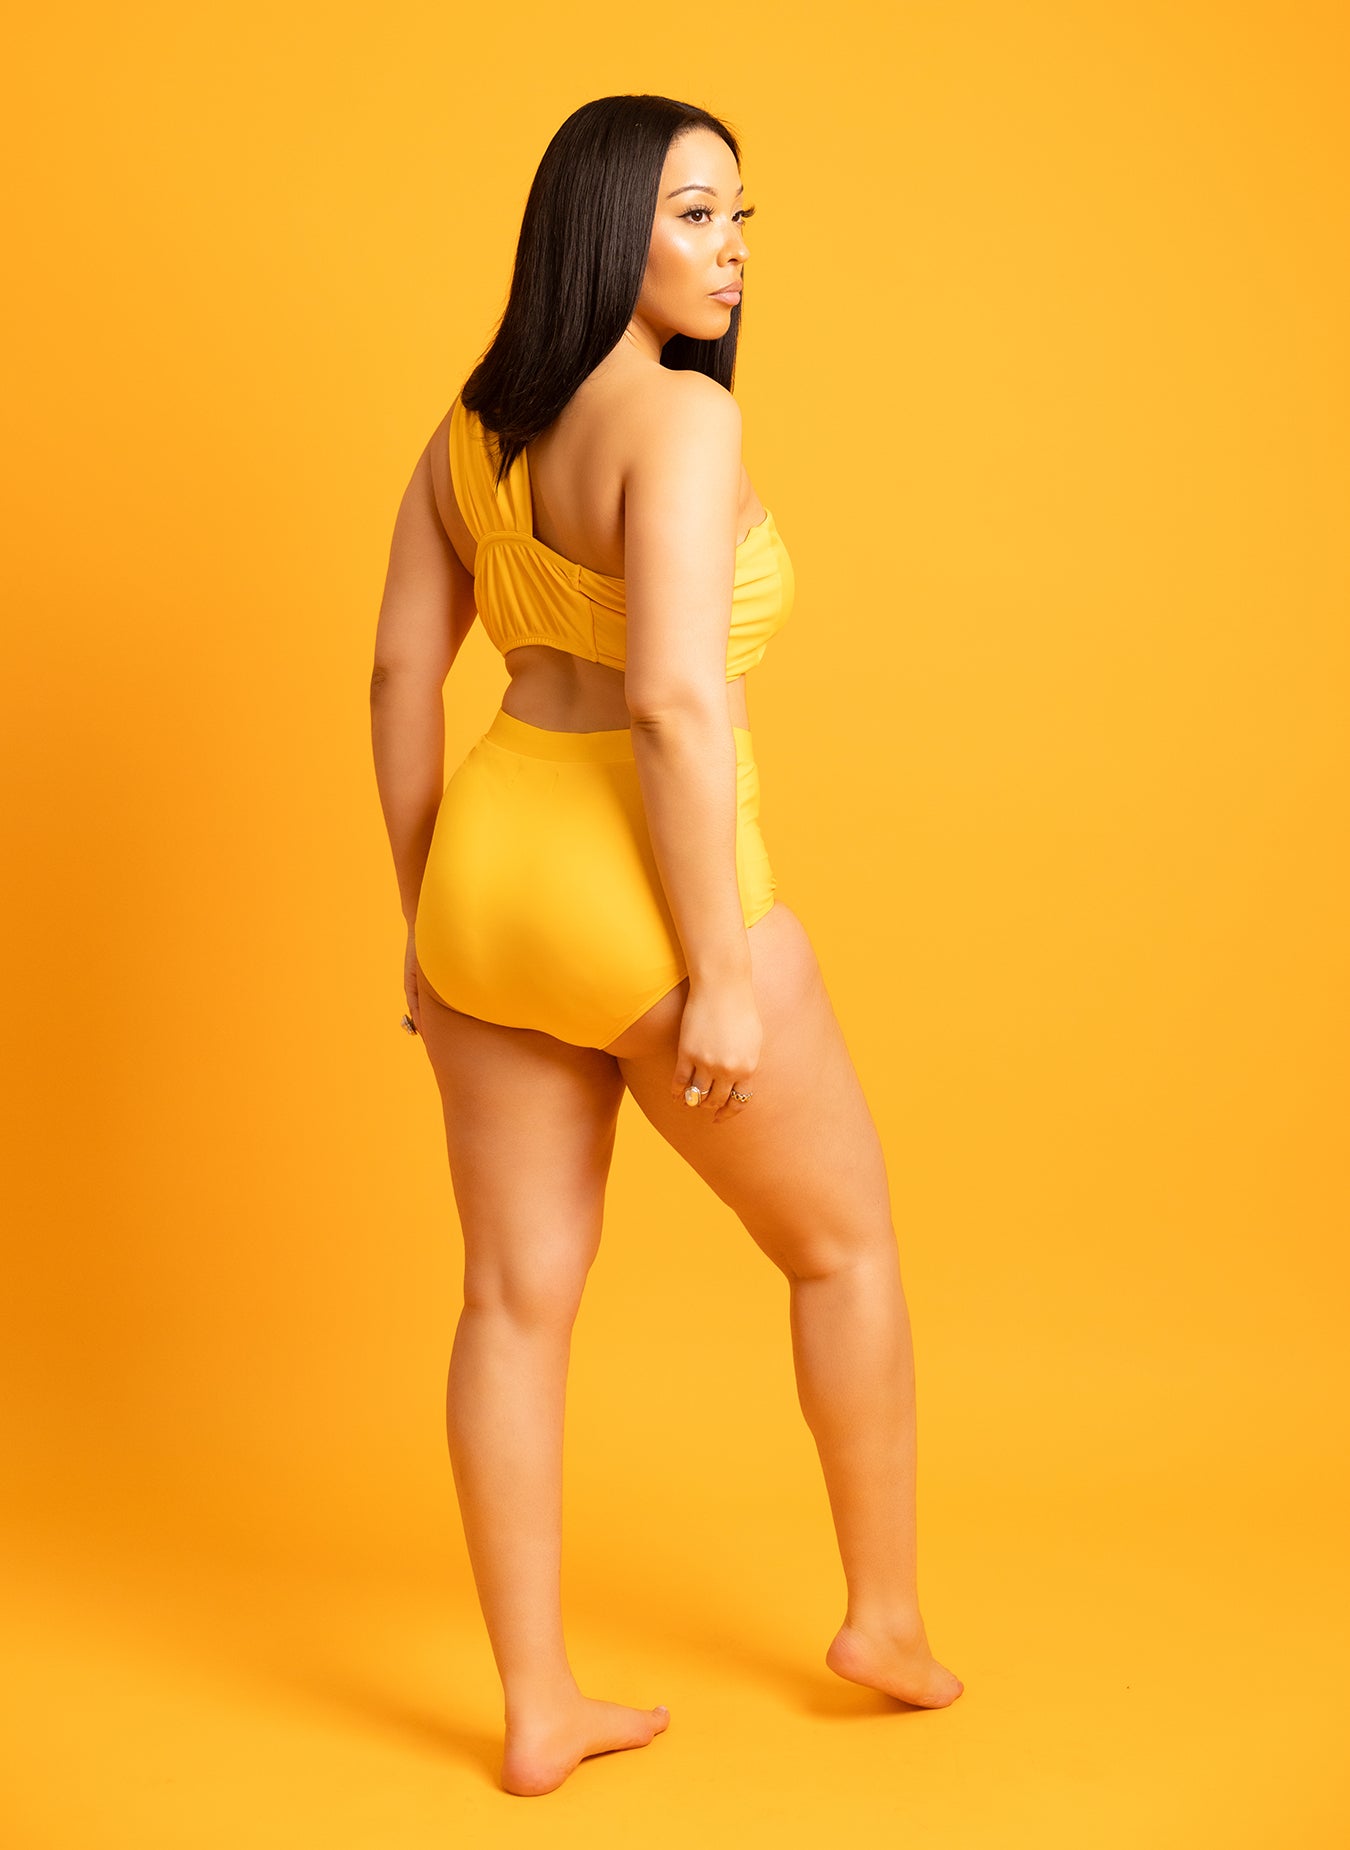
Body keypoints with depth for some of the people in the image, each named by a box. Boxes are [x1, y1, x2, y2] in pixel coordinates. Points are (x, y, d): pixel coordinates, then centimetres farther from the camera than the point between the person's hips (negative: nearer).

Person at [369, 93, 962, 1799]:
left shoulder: (472, 424, 8)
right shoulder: (681, 417, -18)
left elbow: (399, 672, 10)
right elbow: (678, 706, -25)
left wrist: (428, 920, 16)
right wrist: (722, 976, -19)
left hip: (495, 885, 7)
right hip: (647, 904, -7)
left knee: (518, 1302, 12)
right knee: (846, 1240, 15)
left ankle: (538, 1711, 21)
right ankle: (886, 1619, 30)